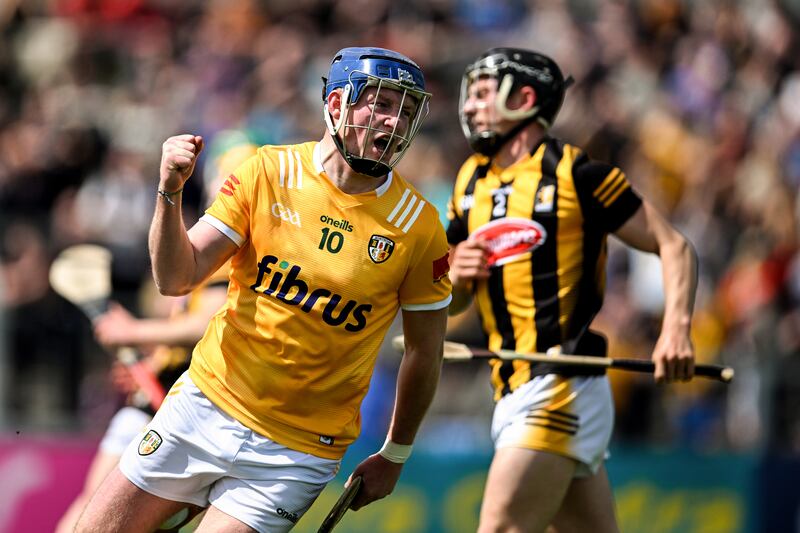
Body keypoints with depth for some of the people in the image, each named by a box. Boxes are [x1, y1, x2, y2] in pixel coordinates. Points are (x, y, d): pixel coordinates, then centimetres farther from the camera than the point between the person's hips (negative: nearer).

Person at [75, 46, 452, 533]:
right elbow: (177, 278, -5)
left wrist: (395, 456, 9)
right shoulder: (268, 173, -4)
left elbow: (426, 350, 4)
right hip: (207, 402, 2)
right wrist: (170, 192, -21)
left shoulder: (417, 228, -8)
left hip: (296, 452, -2)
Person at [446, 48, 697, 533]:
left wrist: (677, 330, -19)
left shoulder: (575, 174, -4)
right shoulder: (471, 183, 17)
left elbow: (674, 247, -4)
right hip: (513, 396, 7)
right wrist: (457, 276, 1)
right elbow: (451, 303, 24)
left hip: (563, 389, -7)